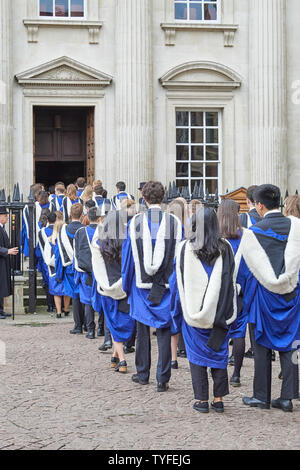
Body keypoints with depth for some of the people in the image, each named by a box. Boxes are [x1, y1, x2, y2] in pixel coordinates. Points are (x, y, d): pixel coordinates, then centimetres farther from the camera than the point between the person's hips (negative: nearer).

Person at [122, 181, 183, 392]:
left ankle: (143, 374, 22)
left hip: (142, 284, 1)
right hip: (167, 284, 0)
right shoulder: (175, 222, -4)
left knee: (143, 329, 13)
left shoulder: (135, 222, -3)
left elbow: (128, 255, 3)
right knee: (164, 330, 4)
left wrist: (126, 284, 13)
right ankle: (163, 378, 3)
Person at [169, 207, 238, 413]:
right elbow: (231, 280, 3)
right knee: (219, 352, 11)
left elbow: (177, 281, 0)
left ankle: (202, 399, 7)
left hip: (193, 311, -1)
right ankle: (219, 399, 12)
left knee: (197, 354, 7)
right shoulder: (226, 248, -3)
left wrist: (178, 310, 13)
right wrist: (230, 312, 12)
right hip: (219, 312, 1)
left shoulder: (185, 248, -7)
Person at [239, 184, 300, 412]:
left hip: (264, 296, -2)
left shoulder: (254, 233, -9)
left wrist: (246, 293, 10)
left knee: (262, 346, 8)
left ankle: (262, 396, 12)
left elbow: (244, 268, -2)